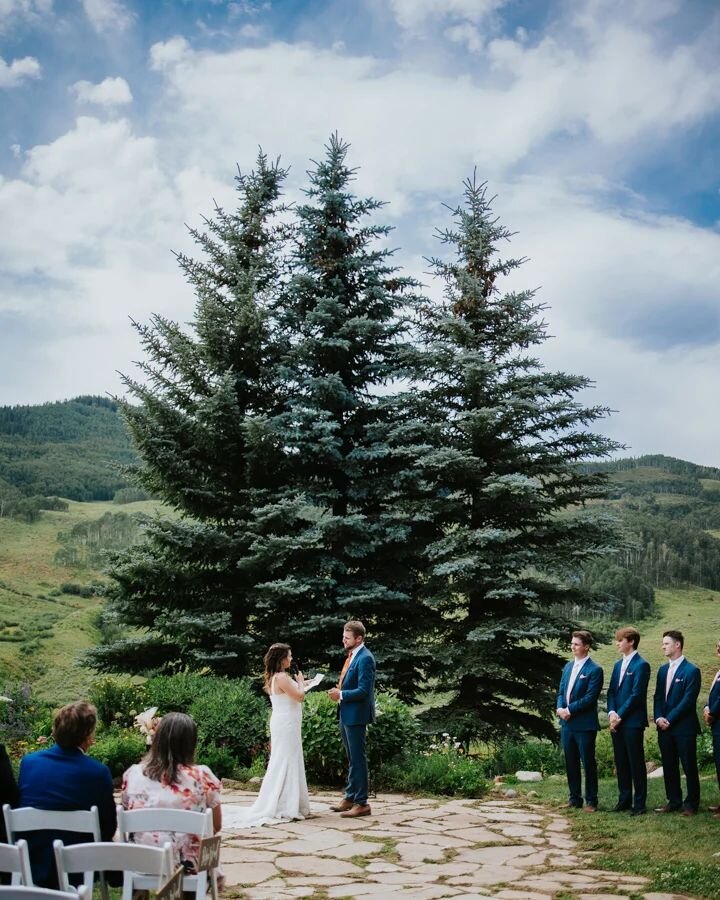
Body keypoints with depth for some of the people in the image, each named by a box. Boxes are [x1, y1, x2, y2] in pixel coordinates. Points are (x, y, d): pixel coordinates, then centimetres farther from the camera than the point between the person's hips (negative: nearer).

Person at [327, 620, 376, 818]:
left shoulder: (365, 659, -18)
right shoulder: (353, 656, 12)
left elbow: (364, 691, -23)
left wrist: (341, 695, -20)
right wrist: (338, 692, 5)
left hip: (356, 716, -10)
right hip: (346, 715, 10)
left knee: (358, 759, -4)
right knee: (352, 758, 18)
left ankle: (361, 803, 3)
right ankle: (350, 797, 28)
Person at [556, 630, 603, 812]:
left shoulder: (594, 670, -10)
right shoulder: (568, 666, 13)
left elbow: (590, 698, -16)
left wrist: (569, 710, -17)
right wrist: (560, 708, -5)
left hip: (584, 724, -7)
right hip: (566, 722, 7)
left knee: (588, 763, 2)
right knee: (570, 763, 12)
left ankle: (591, 800, 12)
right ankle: (575, 799, 22)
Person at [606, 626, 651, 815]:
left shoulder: (641, 665, -8)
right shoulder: (618, 664, 16)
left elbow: (636, 695, -14)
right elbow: (611, 691, 13)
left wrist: (620, 715, -14)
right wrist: (611, 713, -3)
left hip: (633, 722, -7)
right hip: (617, 721, 7)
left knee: (636, 763, -2)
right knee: (621, 762, 11)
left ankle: (640, 803, 4)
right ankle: (624, 800, 20)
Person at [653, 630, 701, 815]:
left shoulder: (691, 671, -9)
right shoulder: (662, 670, 12)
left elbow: (688, 700, -15)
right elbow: (658, 697, 12)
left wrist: (669, 719, -15)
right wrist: (658, 718, -4)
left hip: (684, 728, -6)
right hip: (665, 728, 7)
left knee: (689, 767, 2)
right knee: (669, 767, 11)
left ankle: (691, 803, 11)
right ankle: (674, 801, 21)